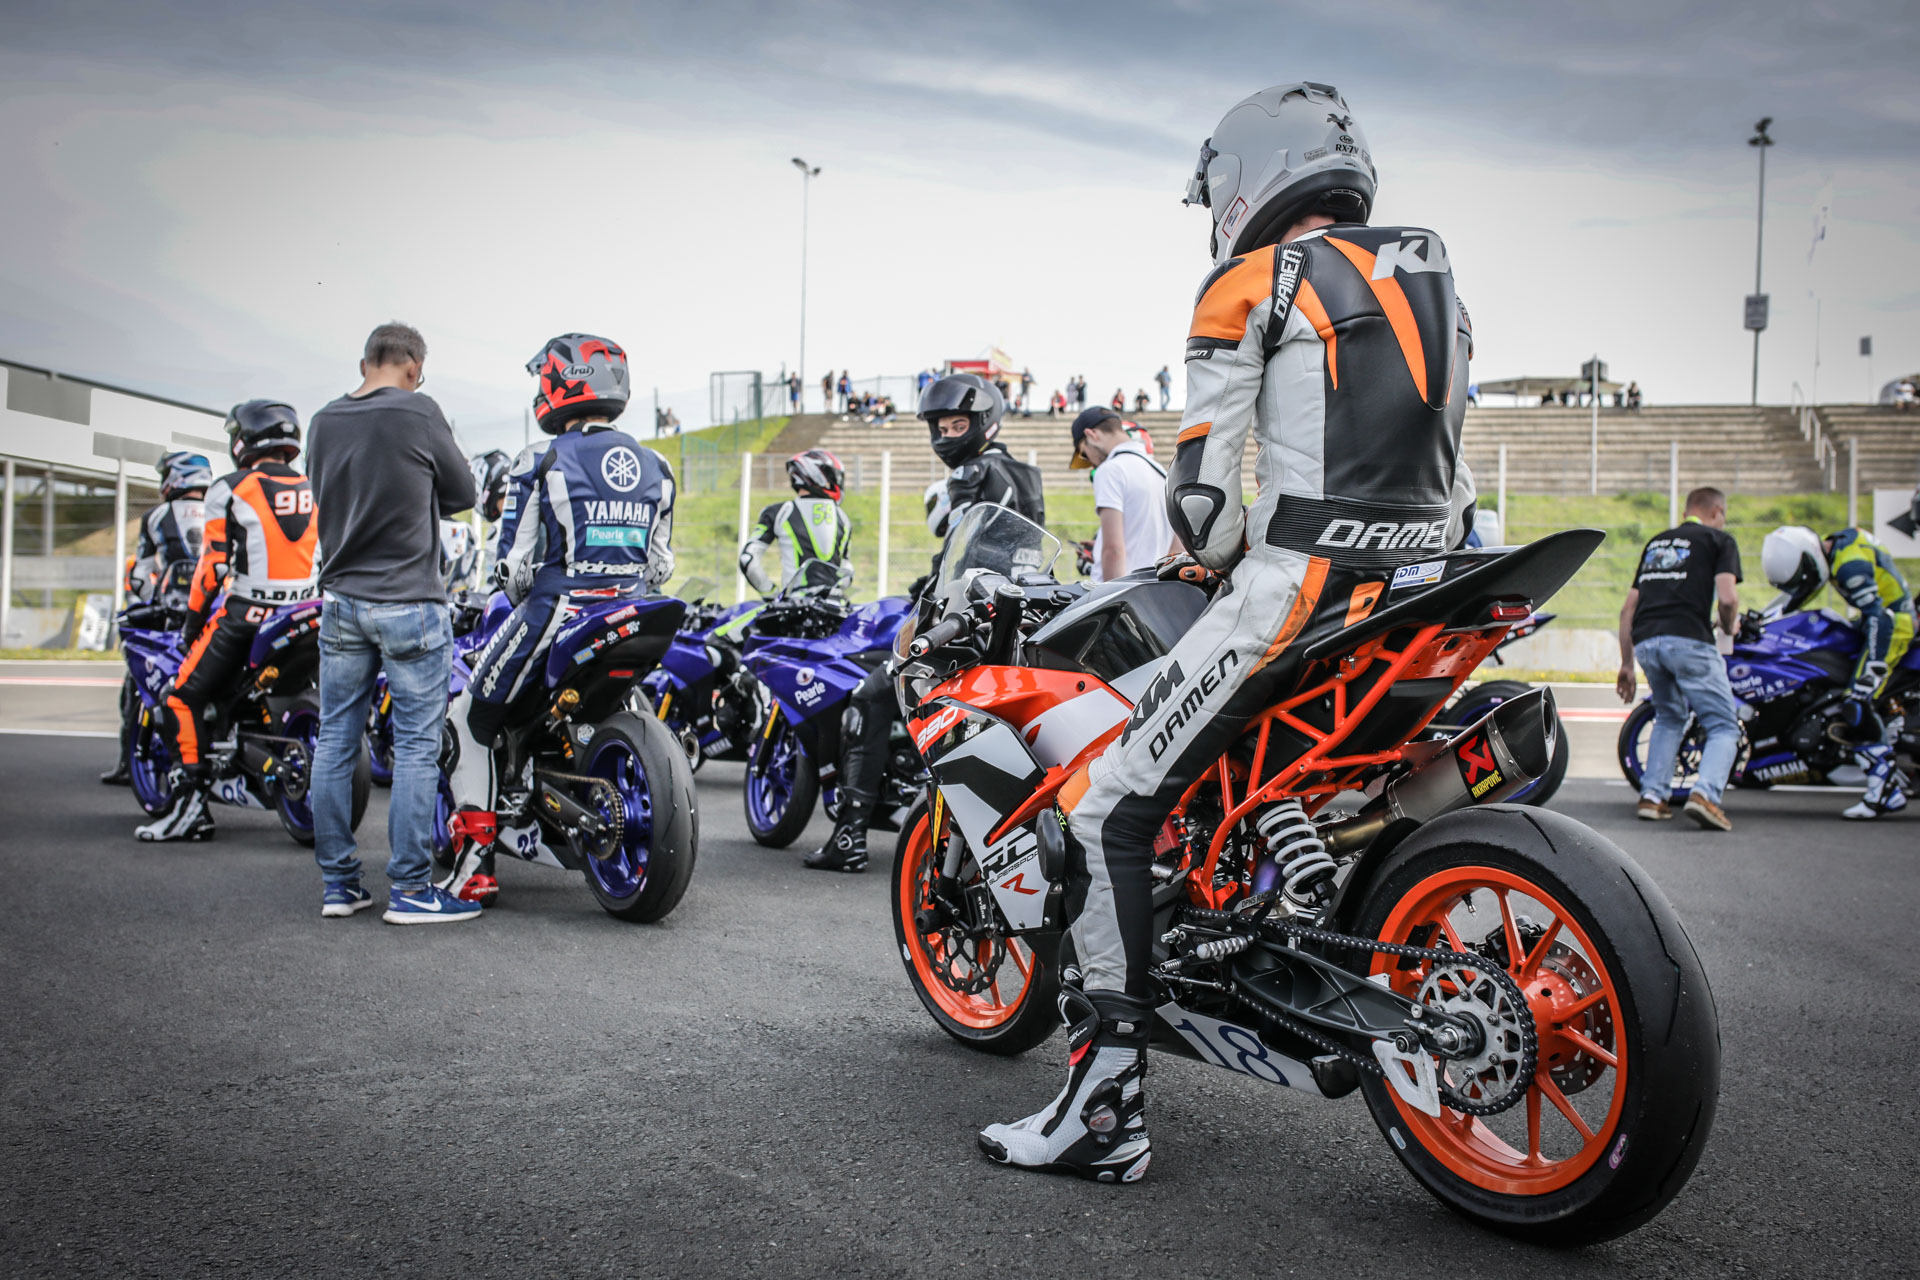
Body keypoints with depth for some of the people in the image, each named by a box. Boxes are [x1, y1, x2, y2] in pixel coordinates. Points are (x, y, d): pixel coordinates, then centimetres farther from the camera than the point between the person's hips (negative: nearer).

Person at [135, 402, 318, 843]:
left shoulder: (229, 490, -5)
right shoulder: (312, 491, 11)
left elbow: (213, 564, -6)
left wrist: (193, 620, 5)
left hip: (246, 615, -6)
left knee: (185, 697, 1)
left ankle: (191, 805, -7)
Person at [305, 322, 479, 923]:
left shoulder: (324, 422, 6)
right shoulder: (418, 411, -10)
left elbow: (325, 498, 16)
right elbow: (462, 494, 0)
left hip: (340, 601, 6)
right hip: (409, 603, -6)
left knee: (335, 742, 10)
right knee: (417, 745, -1)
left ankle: (337, 883, 16)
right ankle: (410, 888, 1)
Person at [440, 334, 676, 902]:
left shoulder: (554, 461, -10)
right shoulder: (656, 467, 6)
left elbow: (518, 564, -6)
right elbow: (660, 563, 9)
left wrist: (521, 595, 15)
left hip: (555, 610, -5)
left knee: (470, 717, 8)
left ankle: (475, 860, 2)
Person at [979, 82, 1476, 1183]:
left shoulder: (1254, 284, -3)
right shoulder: (1435, 282, 20)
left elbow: (1201, 485, -7)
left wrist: (1224, 557, 14)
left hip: (1302, 581, -9)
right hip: (1427, 585, 9)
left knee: (1110, 808, -5)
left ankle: (1107, 1106, -7)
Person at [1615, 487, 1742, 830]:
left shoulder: (1656, 541, 28)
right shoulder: (1719, 540, 11)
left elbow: (1628, 608, 23)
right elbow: (1727, 597, -6)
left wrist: (1627, 664, 27)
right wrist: (1728, 628, 16)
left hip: (1645, 642, 6)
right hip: (1688, 638, -6)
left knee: (1669, 717, 26)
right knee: (1723, 726, 3)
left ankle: (1652, 795, 15)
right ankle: (1705, 793, -20)